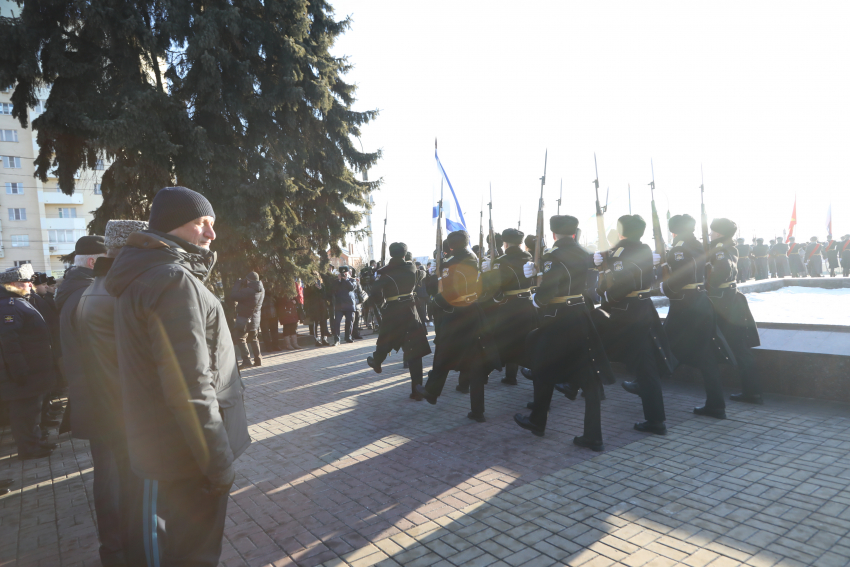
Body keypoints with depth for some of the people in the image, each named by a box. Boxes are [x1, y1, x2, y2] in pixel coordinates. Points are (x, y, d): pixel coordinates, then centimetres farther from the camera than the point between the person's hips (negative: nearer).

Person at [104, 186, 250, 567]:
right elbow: (190, 389, -26)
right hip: (188, 454, -10)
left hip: (158, 446, 10)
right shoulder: (174, 281, -22)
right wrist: (219, 462, -19)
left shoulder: (143, 276, 11)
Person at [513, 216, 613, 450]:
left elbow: (547, 291, -24)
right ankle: (593, 436, 9)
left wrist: (535, 300, -2)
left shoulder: (553, 255, -15)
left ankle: (537, 422, 29)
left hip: (558, 320, -6)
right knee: (589, 376, 7)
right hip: (582, 316, 6)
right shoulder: (583, 254, 8)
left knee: (544, 370, 13)